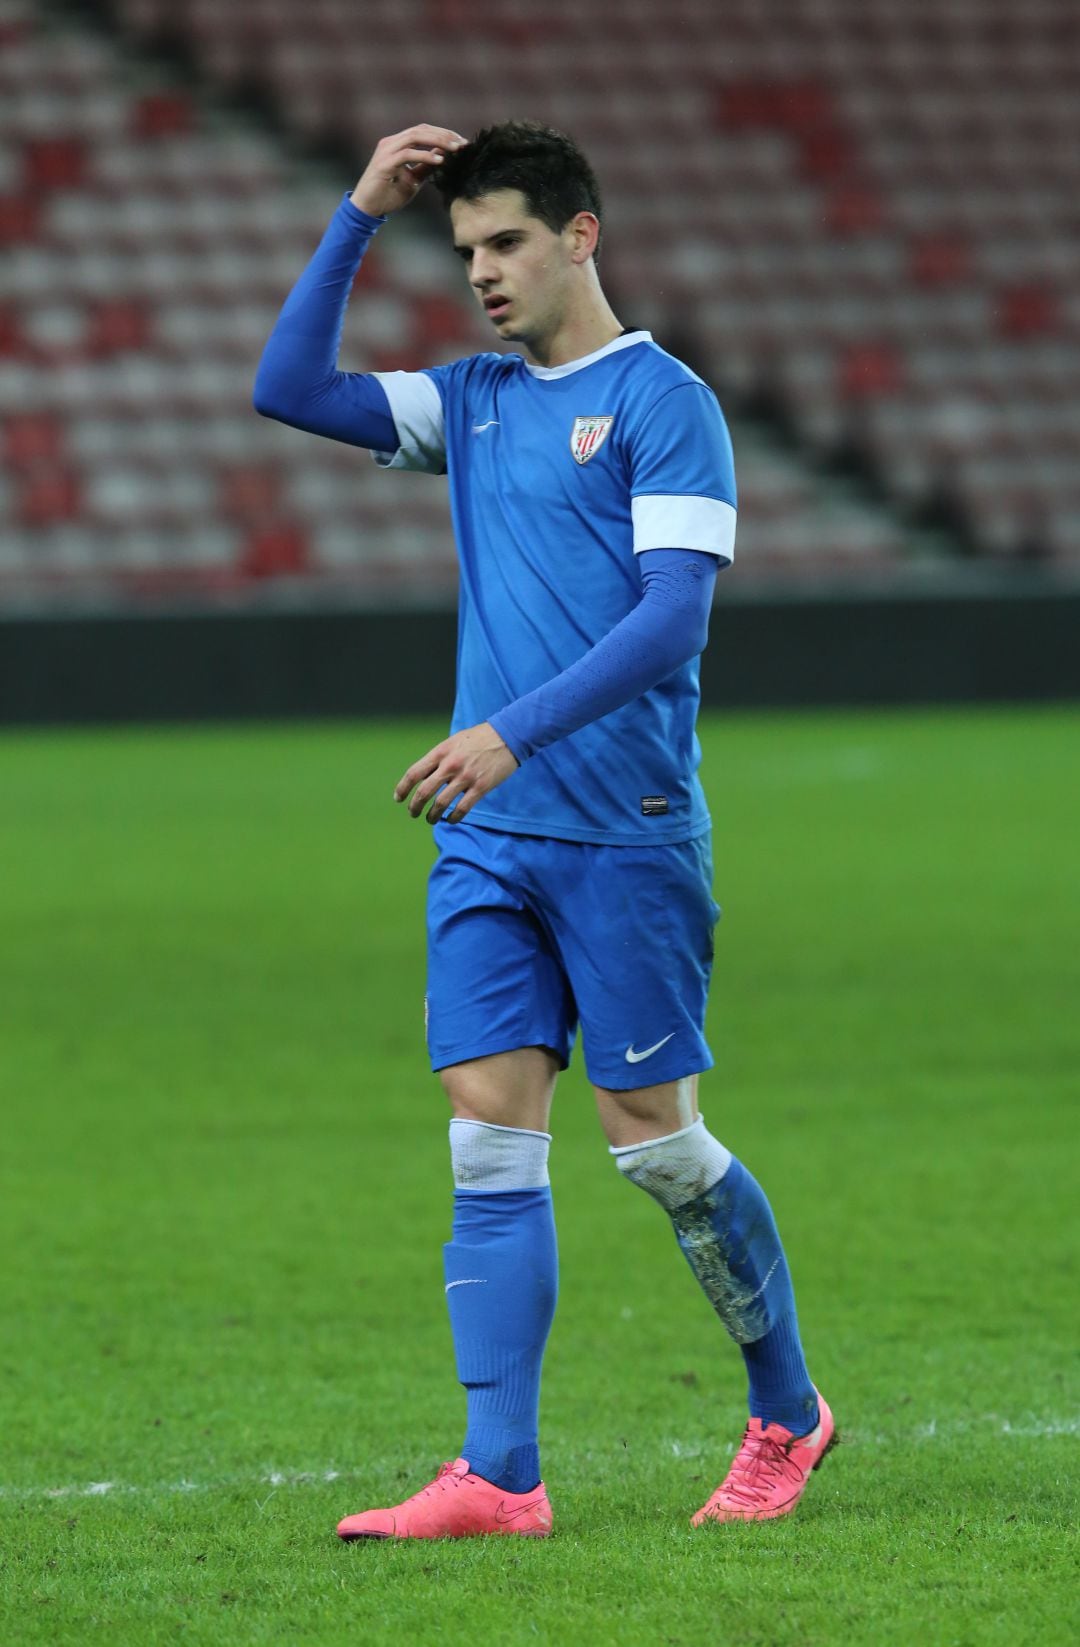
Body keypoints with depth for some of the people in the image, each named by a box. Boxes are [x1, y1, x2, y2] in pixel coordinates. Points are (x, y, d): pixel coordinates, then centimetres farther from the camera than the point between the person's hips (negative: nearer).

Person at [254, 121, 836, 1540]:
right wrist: (361, 216, 7)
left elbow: (673, 617, -15)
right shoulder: (473, 401, 14)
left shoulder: (662, 402, -7)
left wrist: (516, 730, -24)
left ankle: (788, 1414, 18)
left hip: (625, 835, -6)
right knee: (491, 1142, -2)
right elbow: (289, 389, 14)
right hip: (487, 838, 6)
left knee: (654, 1140, -1)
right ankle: (499, 1476, -3)